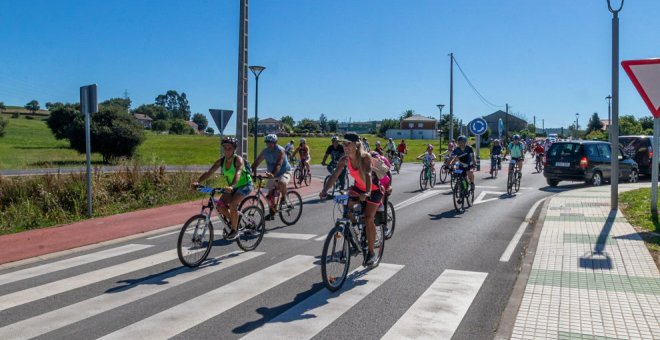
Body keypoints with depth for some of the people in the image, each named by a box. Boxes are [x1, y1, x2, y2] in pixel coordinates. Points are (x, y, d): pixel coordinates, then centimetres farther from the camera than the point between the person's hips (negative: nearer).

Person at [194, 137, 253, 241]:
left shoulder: (238, 160, -25)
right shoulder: (221, 161, -8)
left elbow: (238, 173, -42)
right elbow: (209, 172, -15)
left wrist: (231, 186, -59)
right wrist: (198, 182, -31)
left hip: (244, 185, -6)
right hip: (232, 187, 6)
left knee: (232, 204, -26)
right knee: (220, 205, -11)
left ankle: (235, 230, -9)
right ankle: (233, 221, 14)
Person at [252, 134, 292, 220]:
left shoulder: (280, 150, -21)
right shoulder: (265, 151, -4)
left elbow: (278, 164, -35)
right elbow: (257, 162, -7)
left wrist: (272, 174, -50)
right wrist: (252, 172, -24)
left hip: (284, 172, -6)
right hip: (272, 175, 6)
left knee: (281, 183, -38)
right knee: (270, 194, 1)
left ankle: (284, 197, -10)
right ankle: (272, 213, 15)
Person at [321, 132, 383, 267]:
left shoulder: (365, 157, -29)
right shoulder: (344, 159, -16)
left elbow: (368, 175, -43)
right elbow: (334, 176, -25)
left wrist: (367, 193, -60)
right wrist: (324, 190, -40)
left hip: (373, 189, -5)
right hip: (358, 188, 5)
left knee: (368, 219, -15)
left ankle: (371, 253, -2)